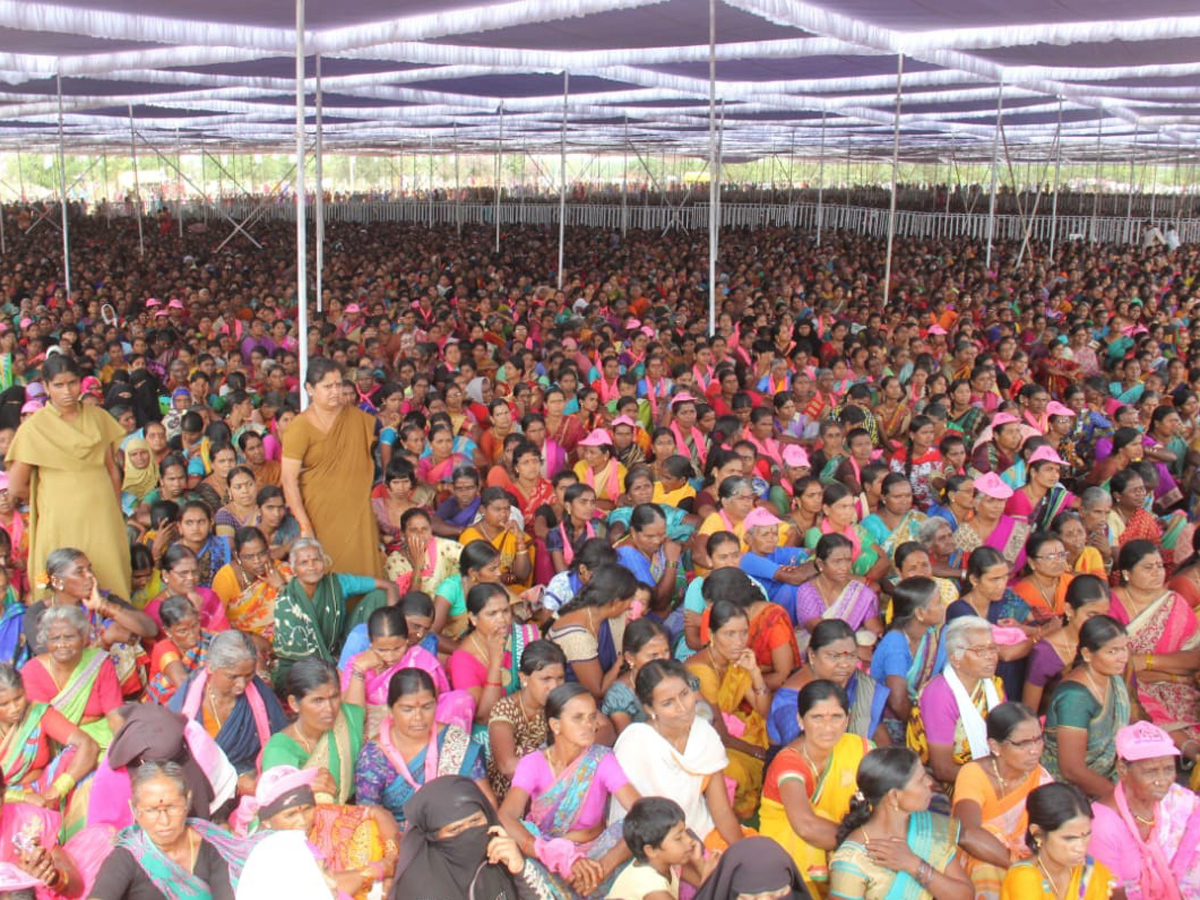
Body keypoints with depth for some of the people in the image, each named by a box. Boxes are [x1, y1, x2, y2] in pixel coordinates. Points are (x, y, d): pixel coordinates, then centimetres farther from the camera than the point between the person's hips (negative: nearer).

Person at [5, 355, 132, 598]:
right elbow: (16, 488, -3)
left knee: (111, 580, 2)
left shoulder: (98, 416, 7)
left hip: (102, 516, 3)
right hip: (61, 521, -3)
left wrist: (116, 513, 8)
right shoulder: (35, 426, -4)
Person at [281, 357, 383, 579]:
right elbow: (289, 479, -14)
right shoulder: (300, 428, -10)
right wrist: (304, 525, -19)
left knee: (363, 572, 2)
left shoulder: (356, 417, 6)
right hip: (320, 516, -4)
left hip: (357, 511, 4)